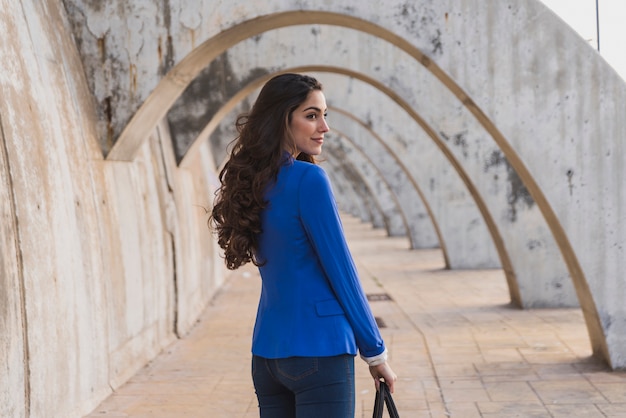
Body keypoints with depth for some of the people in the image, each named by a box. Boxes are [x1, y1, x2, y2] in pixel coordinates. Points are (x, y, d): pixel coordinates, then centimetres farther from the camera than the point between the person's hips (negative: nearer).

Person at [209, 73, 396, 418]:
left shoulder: (254, 183, 10)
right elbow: (340, 271, -10)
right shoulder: (308, 178, -13)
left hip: (266, 352, 8)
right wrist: (375, 352, -3)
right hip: (319, 348, -8)